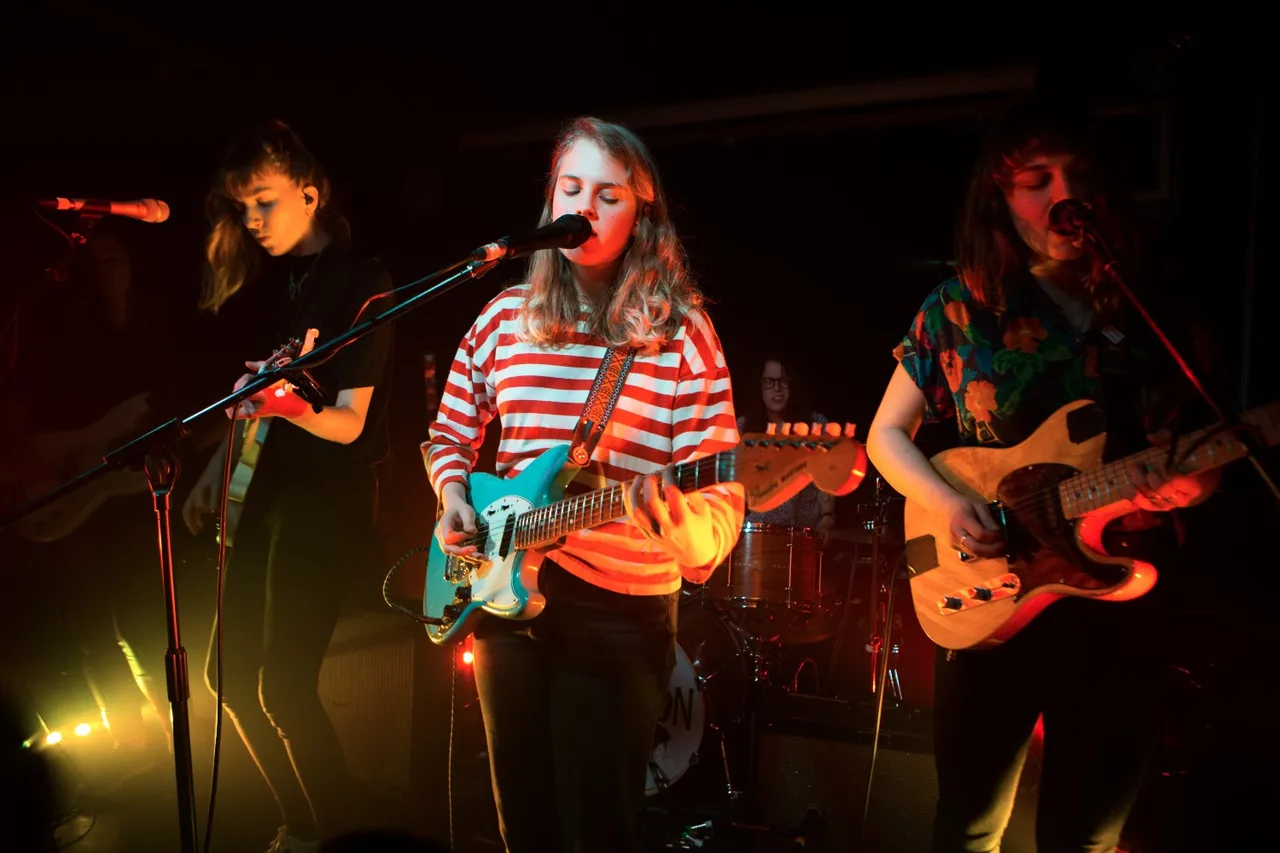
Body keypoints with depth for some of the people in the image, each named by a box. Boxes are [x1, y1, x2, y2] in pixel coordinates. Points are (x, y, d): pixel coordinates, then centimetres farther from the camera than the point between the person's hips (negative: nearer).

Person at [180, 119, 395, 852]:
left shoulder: (361, 284, -12)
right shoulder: (269, 277, 9)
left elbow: (349, 423, -17)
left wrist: (294, 406, -36)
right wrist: (217, 472, 12)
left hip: (332, 498, -8)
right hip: (263, 488, 8)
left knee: (282, 683, -7)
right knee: (230, 670, 12)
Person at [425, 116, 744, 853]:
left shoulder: (681, 330, -9)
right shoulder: (505, 316, 3)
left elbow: (722, 494, -13)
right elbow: (448, 436, 14)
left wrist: (682, 526, -33)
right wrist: (454, 499, -4)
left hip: (621, 613, -4)